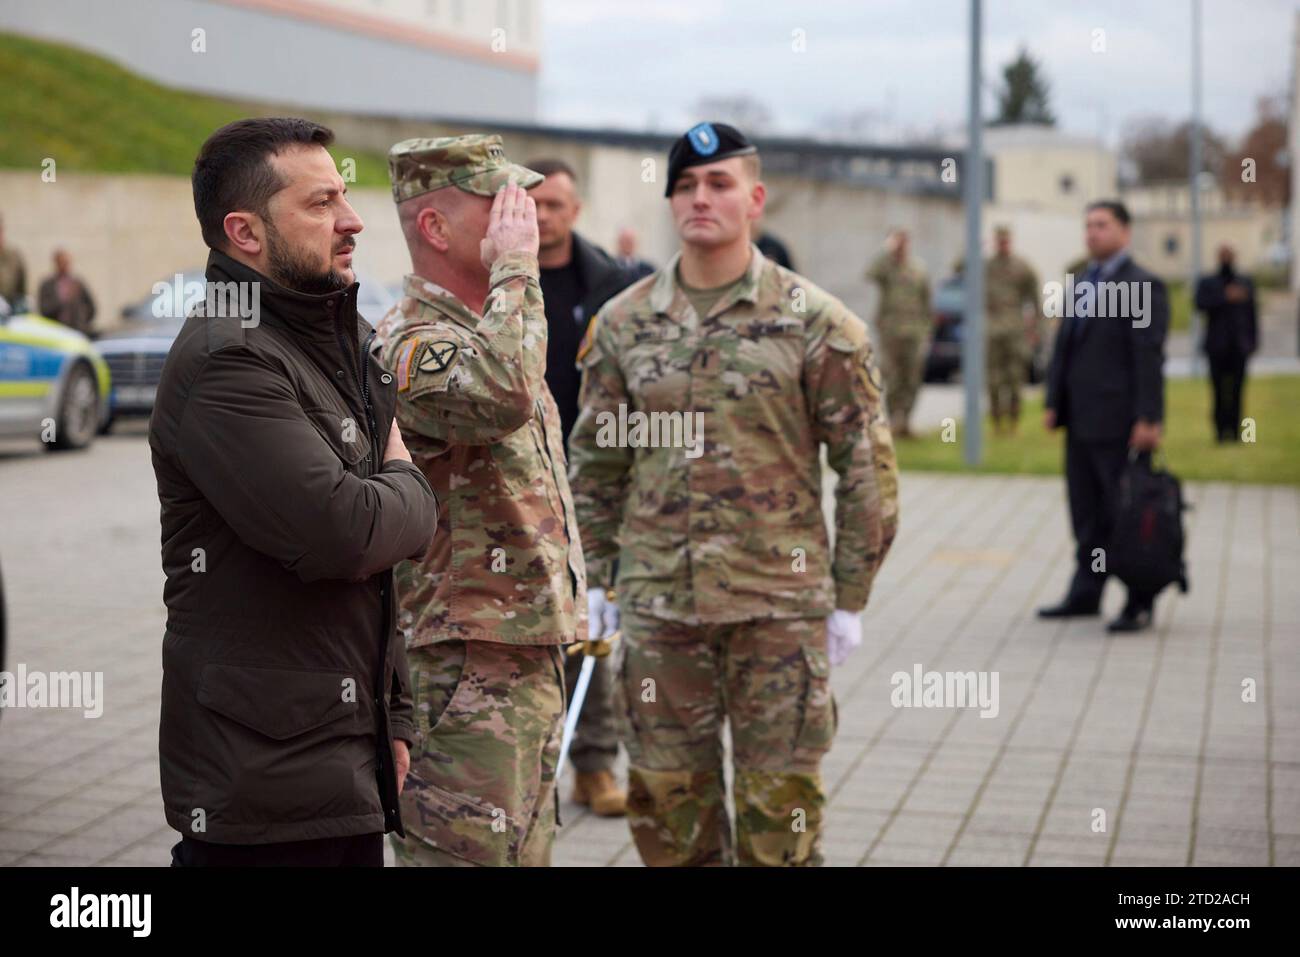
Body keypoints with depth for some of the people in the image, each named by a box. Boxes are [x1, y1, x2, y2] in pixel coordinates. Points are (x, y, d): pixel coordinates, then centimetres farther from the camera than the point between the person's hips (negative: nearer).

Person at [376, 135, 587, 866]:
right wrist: (514, 267, -27)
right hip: (467, 672, -10)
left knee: (526, 851, 16)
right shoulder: (413, 345, -17)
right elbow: (504, 394, -41)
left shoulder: (489, 323, 16)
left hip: (530, 658, 10)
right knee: (467, 852, -7)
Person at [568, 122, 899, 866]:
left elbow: (867, 467, -1)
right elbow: (595, 461, 13)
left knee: (780, 805, 4)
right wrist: (596, 576, 10)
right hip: (655, 606, 3)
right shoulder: (624, 322, 6)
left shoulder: (817, 323, -3)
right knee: (667, 802, 10)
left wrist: (850, 598, -3)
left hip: (780, 607, -3)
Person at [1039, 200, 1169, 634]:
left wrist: (1148, 419, -18)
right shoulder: (1081, 284, 15)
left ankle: (1139, 605, 4)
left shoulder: (1144, 287, -8)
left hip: (1119, 421, -7)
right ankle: (1085, 594, 20)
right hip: (1081, 420, 7)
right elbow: (1063, 346, 18)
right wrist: (1053, 402, 12)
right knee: (1087, 513, 12)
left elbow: (1150, 357, -14)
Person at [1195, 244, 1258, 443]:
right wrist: (1226, 297, -19)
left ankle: (1234, 430, -4)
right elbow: (1201, 304, -10)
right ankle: (1221, 429, -2)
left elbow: (1252, 313, 14)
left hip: (1239, 346, 1)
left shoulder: (1246, 282, 14)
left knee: (1236, 390, -5)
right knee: (1220, 391, -7)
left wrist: (1253, 340, 7)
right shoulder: (1207, 283, 8)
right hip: (1218, 346, -1)